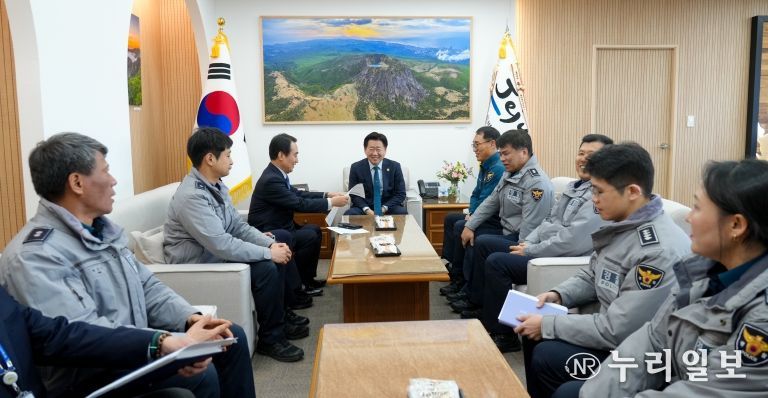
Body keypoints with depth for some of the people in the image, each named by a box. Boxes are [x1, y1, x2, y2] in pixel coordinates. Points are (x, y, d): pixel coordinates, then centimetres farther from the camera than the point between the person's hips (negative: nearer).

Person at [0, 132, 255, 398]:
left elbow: (146, 286, 9)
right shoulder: (34, 256, -21)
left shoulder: (102, 230, 9)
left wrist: (189, 317, -9)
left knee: (232, 337, 5)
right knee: (198, 373, -26)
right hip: (85, 375, -9)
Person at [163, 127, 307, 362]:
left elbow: (238, 225, 6)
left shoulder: (216, 186, 3)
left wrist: (271, 244, -9)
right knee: (266, 268, -25)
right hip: (198, 265, -10)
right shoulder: (192, 196, -28)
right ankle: (270, 339, -5)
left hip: (216, 251, 10)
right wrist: (268, 253, -24)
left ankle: (281, 317, 17)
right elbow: (222, 246, -32)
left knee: (280, 239, 7)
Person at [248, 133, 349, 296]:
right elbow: (300, 204, -24)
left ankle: (307, 278, 17)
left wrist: (326, 195, 5)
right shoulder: (271, 179, -25)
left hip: (278, 227, 10)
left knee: (315, 229, 11)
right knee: (310, 237, -16)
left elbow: (297, 194, 15)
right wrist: (331, 202, -16)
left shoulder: (276, 173, 5)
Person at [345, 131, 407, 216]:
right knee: (349, 214, -29)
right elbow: (354, 194, 1)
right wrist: (367, 210, -17)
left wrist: (384, 208, -14)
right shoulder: (356, 168, 0)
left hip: (388, 207, 1)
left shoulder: (394, 167, 1)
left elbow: (400, 194, 0)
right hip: (364, 207, 0)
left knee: (402, 213, -29)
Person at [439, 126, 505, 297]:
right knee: (450, 218, 17)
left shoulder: (498, 168, -22)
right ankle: (449, 265, 18)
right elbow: (476, 194, 18)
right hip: (483, 216, 12)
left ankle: (459, 279, -10)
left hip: (497, 221, -12)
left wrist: (472, 217, -10)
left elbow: (487, 202, -24)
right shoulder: (485, 166, 12)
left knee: (460, 227, -24)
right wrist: (471, 213, 2)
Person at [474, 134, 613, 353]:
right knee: (483, 243, 7)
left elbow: (573, 240, -25)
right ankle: (486, 308, 15)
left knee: (496, 261, -24)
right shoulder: (575, 186, 14)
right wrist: (527, 242, 2)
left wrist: (530, 251, -17)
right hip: (544, 249, 10)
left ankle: (503, 334, -11)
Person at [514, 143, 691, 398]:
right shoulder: (620, 226, -1)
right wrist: (559, 295, -3)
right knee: (534, 335, 7)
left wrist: (547, 325, -21)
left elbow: (616, 331, -28)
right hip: (613, 328, 9)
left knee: (547, 356, -17)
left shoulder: (660, 251, -29)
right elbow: (591, 277, 15)